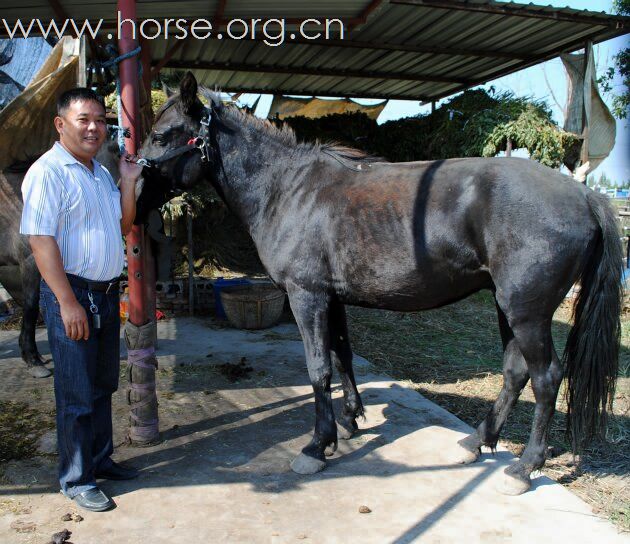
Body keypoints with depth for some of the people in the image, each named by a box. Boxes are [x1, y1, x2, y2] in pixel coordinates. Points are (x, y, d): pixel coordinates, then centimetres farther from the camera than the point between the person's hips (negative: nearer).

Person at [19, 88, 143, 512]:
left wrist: (128, 181, 5)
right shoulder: (48, 172, -13)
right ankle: (76, 480, 17)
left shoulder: (101, 173, 13)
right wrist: (68, 302, -23)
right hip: (72, 294, -8)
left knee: (104, 384, 17)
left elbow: (123, 227, 17)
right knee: (77, 393, 2)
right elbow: (40, 240, -19)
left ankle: (101, 459, 33)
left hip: (107, 291, 8)